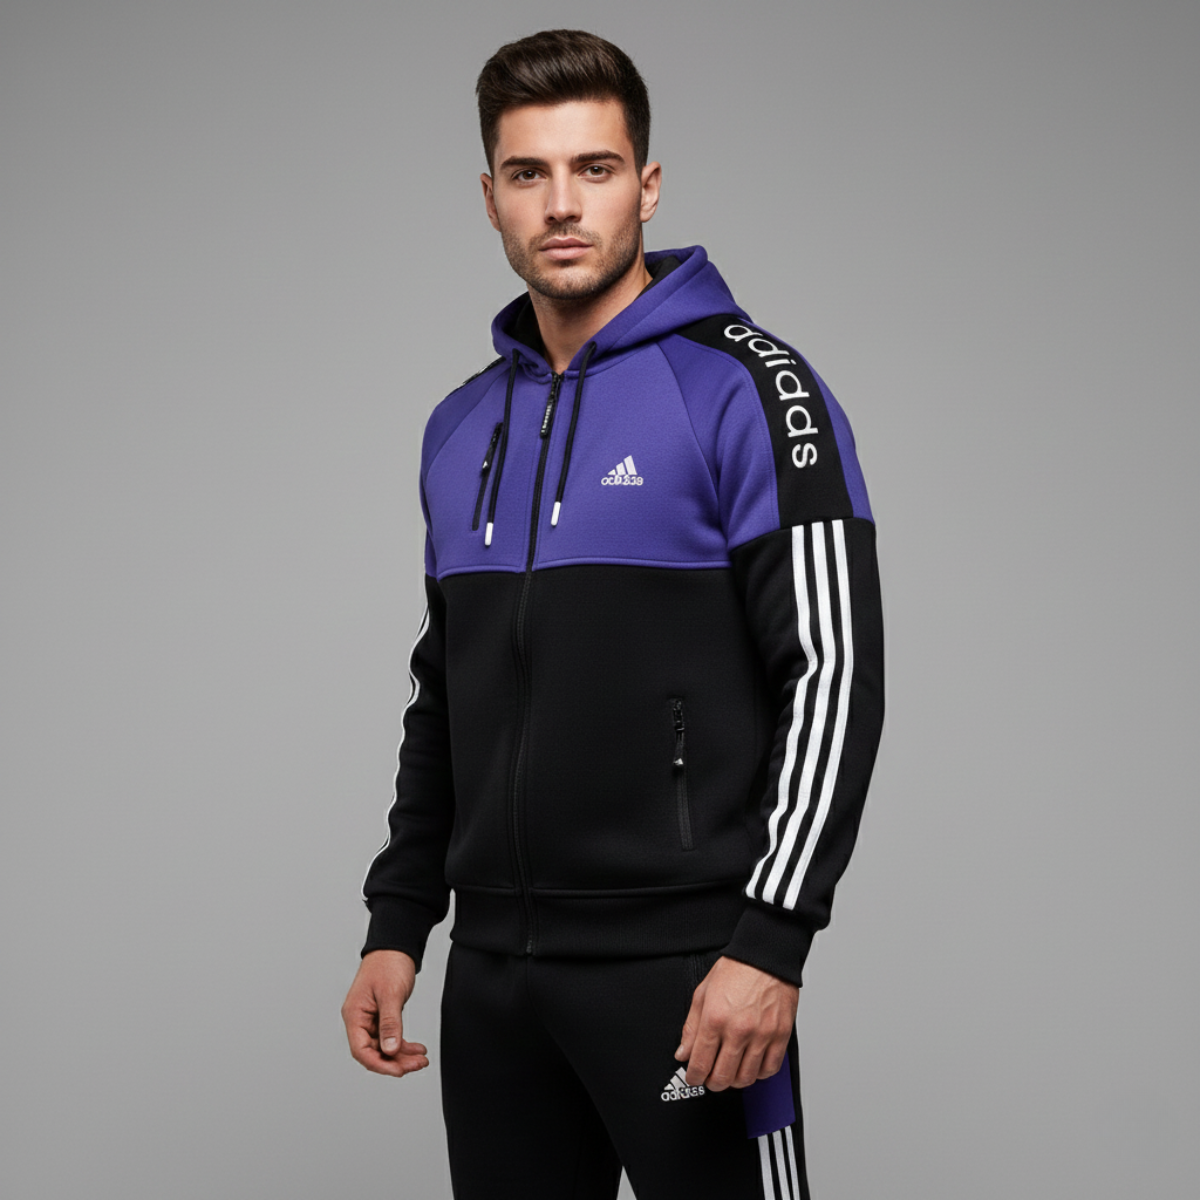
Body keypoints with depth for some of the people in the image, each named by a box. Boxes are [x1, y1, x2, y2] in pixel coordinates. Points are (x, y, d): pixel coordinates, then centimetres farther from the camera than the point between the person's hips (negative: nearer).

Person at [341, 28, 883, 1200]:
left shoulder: (742, 388, -7)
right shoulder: (464, 426, 13)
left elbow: (833, 673, -13)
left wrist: (771, 941, -19)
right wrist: (397, 926, 15)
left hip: (680, 963, -6)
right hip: (493, 974, 6)